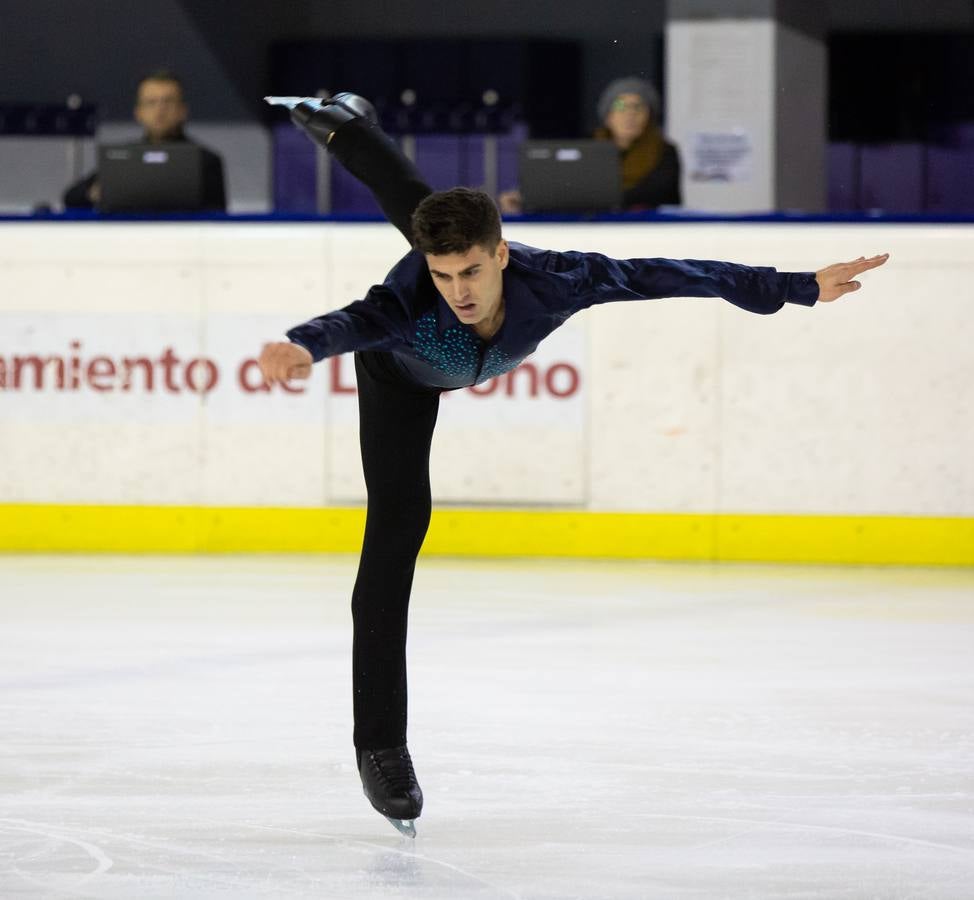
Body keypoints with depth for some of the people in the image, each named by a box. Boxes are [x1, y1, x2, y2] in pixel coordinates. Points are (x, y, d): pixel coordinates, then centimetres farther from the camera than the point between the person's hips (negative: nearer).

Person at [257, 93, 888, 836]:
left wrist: (799, 289, -36)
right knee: (399, 522, -11)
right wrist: (303, 348, -95)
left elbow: (665, 277, -38)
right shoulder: (413, 294, -50)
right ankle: (381, 742, -7)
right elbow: (357, 321, -71)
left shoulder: (550, 279, -45)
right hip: (402, 380, -3)